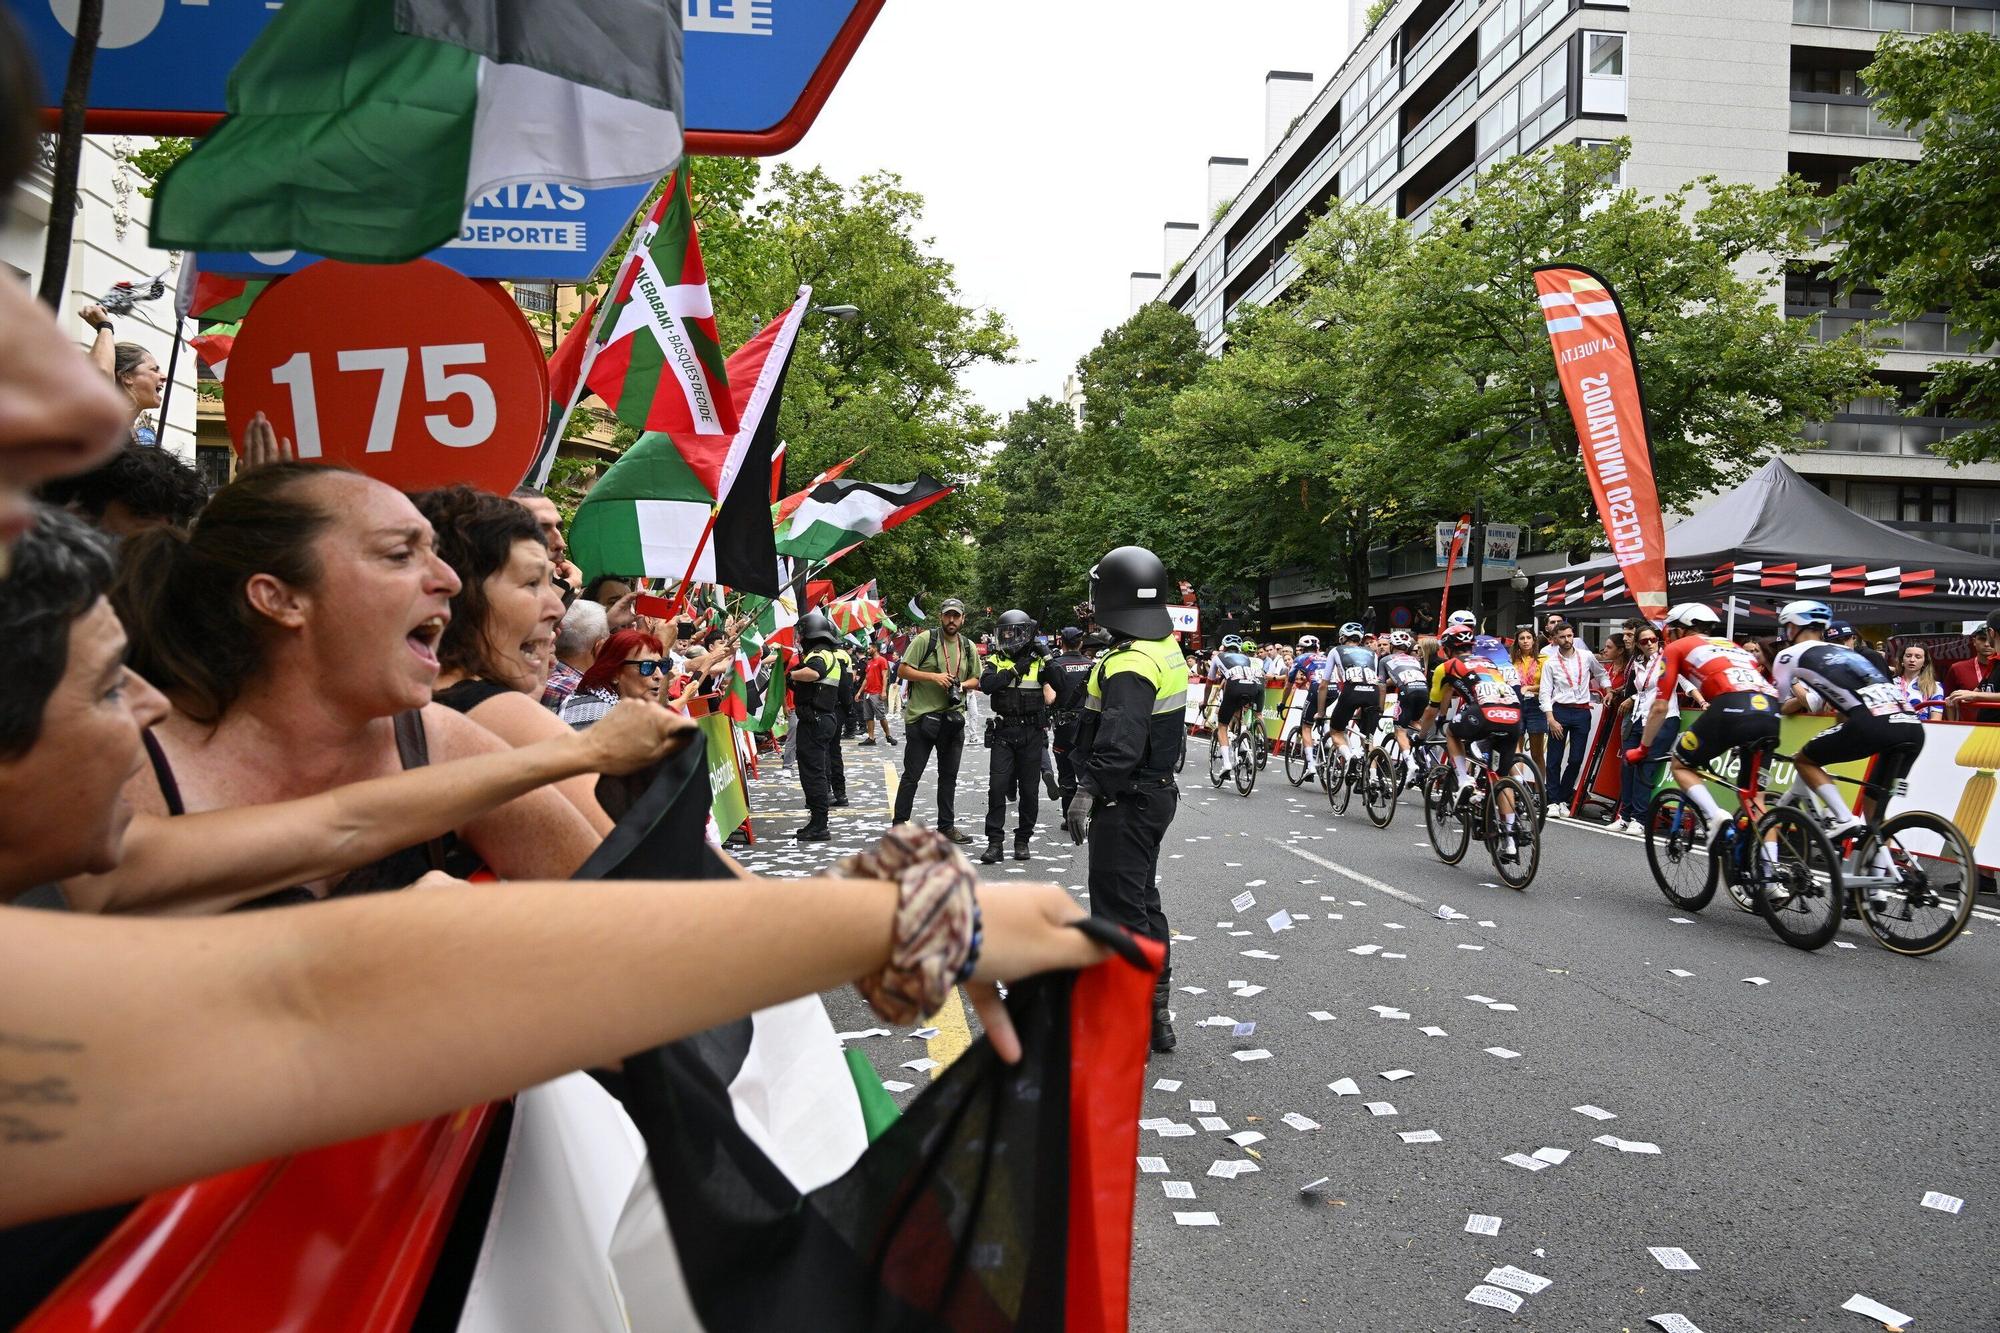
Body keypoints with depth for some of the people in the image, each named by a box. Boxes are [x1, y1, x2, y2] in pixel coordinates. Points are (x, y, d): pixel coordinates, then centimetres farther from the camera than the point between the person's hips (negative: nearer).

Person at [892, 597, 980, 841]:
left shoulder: (968, 647, 10)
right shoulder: (925, 639, -6)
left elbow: (976, 680, 18)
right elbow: (903, 670, -9)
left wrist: (963, 685, -5)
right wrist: (934, 677, -19)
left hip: (953, 718, 5)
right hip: (921, 717, -5)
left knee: (949, 776, 12)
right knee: (911, 775, 0)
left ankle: (947, 825, 21)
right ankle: (900, 824, 8)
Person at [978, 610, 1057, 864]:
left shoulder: (1038, 661, 3)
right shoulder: (995, 661, 5)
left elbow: (1051, 698, -3)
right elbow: (986, 685, -14)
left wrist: (1049, 663, -11)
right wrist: (1015, 669, -18)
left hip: (1032, 732, 0)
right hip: (1003, 731, 0)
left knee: (1029, 790, 5)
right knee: (997, 786, -7)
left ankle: (1023, 840, 17)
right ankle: (994, 842, -2)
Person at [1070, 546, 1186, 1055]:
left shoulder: (1128, 666, -23)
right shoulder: (1167, 651, 7)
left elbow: (1118, 750, -32)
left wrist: (1084, 795, -27)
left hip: (1126, 802, -10)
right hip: (1159, 789, 10)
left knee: (1118, 909, 0)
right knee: (1143, 899, 20)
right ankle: (1158, 1012, 31)